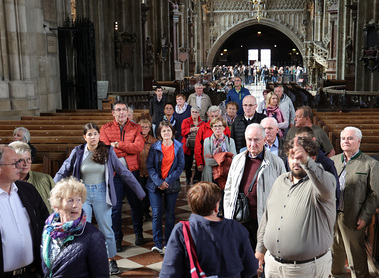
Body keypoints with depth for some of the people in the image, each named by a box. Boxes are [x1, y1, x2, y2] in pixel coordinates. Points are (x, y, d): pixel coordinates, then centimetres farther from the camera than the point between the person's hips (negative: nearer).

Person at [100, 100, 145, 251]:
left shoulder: (136, 128, 4)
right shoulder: (105, 129, 3)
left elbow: (139, 147, -13)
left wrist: (117, 145, -15)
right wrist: (128, 148, -13)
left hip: (132, 171, 1)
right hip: (114, 172, -1)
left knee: (136, 204, 13)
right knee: (115, 207, 3)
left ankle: (138, 233, 34)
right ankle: (117, 239, 18)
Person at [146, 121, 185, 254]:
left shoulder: (178, 147, 1)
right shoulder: (155, 147, -1)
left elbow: (180, 166, -1)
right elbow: (149, 166, -2)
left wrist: (167, 181, -9)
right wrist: (159, 182, -13)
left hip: (172, 184, 1)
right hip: (155, 184, -1)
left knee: (170, 214, 6)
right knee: (156, 214, -5)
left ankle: (169, 243, 18)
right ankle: (157, 243, 0)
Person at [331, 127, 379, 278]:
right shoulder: (333, 160, 10)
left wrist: (364, 217, -12)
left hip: (352, 218, -5)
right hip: (331, 215, 5)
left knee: (356, 255, 3)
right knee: (334, 250, 19)